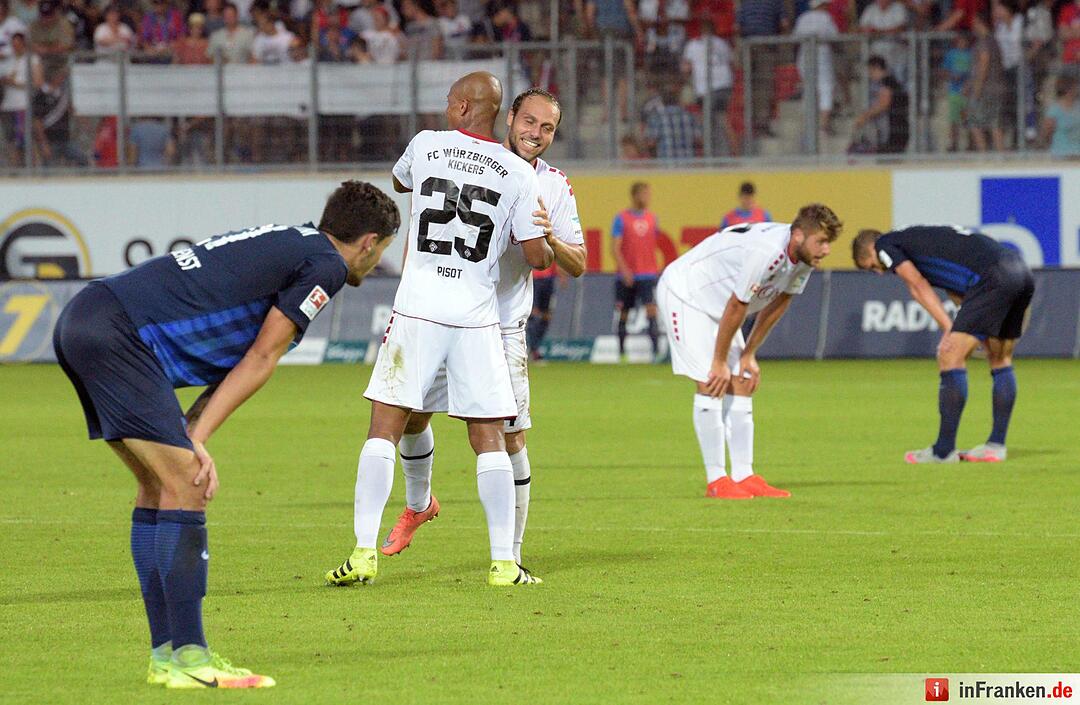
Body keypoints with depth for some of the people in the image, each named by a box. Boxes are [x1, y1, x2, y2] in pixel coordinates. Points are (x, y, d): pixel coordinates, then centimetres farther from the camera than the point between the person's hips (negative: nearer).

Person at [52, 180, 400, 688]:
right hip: (116, 334, -10)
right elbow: (262, 358, -3)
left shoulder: (285, 243, 26)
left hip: (80, 322, 10)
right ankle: (187, 656, -10)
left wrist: (190, 437, 8)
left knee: (160, 487, 15)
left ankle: (166, 653, 16)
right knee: (186, 487, -9)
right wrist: (196, 438, -3)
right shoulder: (325, 265, -1)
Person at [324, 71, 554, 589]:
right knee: (488, 438, 5)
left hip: (417, 311, -1)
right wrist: (547, 244, 24)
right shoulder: (519, 175, 1)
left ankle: (364, 551, -5)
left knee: (384, 428, 3)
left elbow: (400, 181, 26)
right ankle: (503, 562, 1)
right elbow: (538, 257, 2)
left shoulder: (425, 147, 2)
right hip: (478, 317, 1)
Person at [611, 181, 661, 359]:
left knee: (651, 309, -14)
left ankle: (656, 350, -20)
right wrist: (624, 270, -18)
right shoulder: (622, 218, -2)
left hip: (648, 274, 1)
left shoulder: (652, 218, 9)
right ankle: (622, 352, 20)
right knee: (623, 313, 7)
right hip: (626, 276, -1)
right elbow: (615, 248, -7)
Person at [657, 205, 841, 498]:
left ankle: (745, 477, 3)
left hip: (715, 303, 9)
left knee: (742, 384, 3)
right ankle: (716, 480, -10)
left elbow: (778, 304, 5)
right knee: (711, 385, -14)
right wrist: (720, 362, -17)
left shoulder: (803, 256, -8)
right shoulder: (765, 252, -36)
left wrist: (748, 355, 5)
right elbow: (735, 308, -27)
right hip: (684, 295, -9)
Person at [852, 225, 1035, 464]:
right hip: (1021, 272, 9)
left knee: (950, 358, -4)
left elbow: (919, 287, -2)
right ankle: (996, 445, 22)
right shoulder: (918, 237, 35)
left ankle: (944, 450, -2)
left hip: (993, 278, -9)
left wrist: (948, 327, -7)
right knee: (1000, 361, 20)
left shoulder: (885, 245, 11)